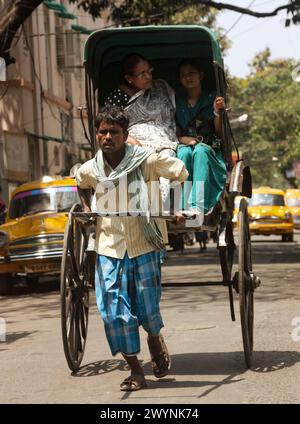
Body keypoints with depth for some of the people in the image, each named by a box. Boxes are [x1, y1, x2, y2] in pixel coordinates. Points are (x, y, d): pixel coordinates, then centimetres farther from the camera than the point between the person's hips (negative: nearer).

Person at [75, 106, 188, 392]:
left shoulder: (147, 161, -13)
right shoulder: (90, 170, -3)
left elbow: (184, 173, 0)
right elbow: (80, 184, 22)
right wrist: (87, 208, 9)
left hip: (145, 245, -2)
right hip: (109, 249, 2)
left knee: (148, 310, 3)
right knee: (114, 312, -3)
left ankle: (155, 340, 39)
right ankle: (135, 371, 12)